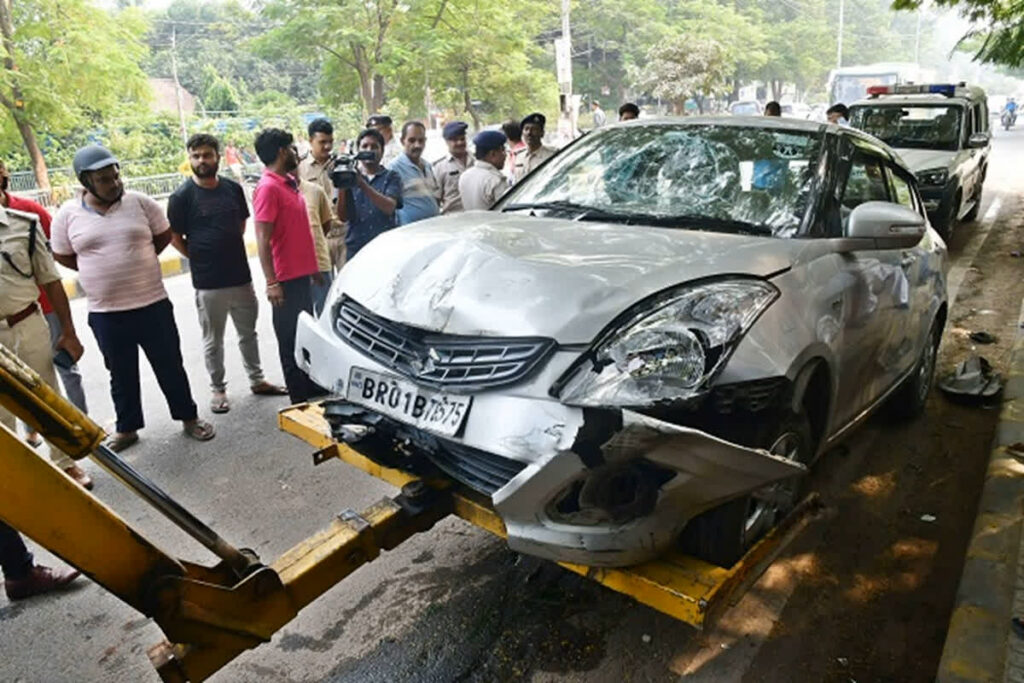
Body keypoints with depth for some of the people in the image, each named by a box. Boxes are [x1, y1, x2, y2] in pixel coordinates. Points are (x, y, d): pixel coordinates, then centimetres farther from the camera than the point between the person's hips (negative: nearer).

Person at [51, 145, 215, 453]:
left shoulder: (140, 202, -4)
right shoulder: (68, 214, -2)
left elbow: (164, 235, 7)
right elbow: (63, 256, 9)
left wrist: (138, 261, 4)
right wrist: (100, 270, 3)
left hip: (153, 304, -1)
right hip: (105, 312, 1)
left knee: (170, 366, 10)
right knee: (121, 374, 15)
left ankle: (189, 417, 25)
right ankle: (127, 428, 30)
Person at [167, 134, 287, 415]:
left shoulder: (233, 188, 4)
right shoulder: (181, 196, -7)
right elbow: (175, 237, -3)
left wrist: (230, 251, 10)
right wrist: (200, 259, -1)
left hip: (241, 275, 4)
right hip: (208, 283, -4)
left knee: (248, 332, 16)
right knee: (213, 341, 8)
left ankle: (257, 379, 31)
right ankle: (218, 389, 22)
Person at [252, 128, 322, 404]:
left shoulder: (289, 183, 13)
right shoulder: (268, 188, -14)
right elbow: (262, 239, -19)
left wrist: (312, 266, 21)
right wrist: (271, 282, -23)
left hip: (302, 274, 9)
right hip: (286, 279, -9)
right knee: (291, 339, 0)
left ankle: (312, 388, 31)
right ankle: (300, 399, 10)